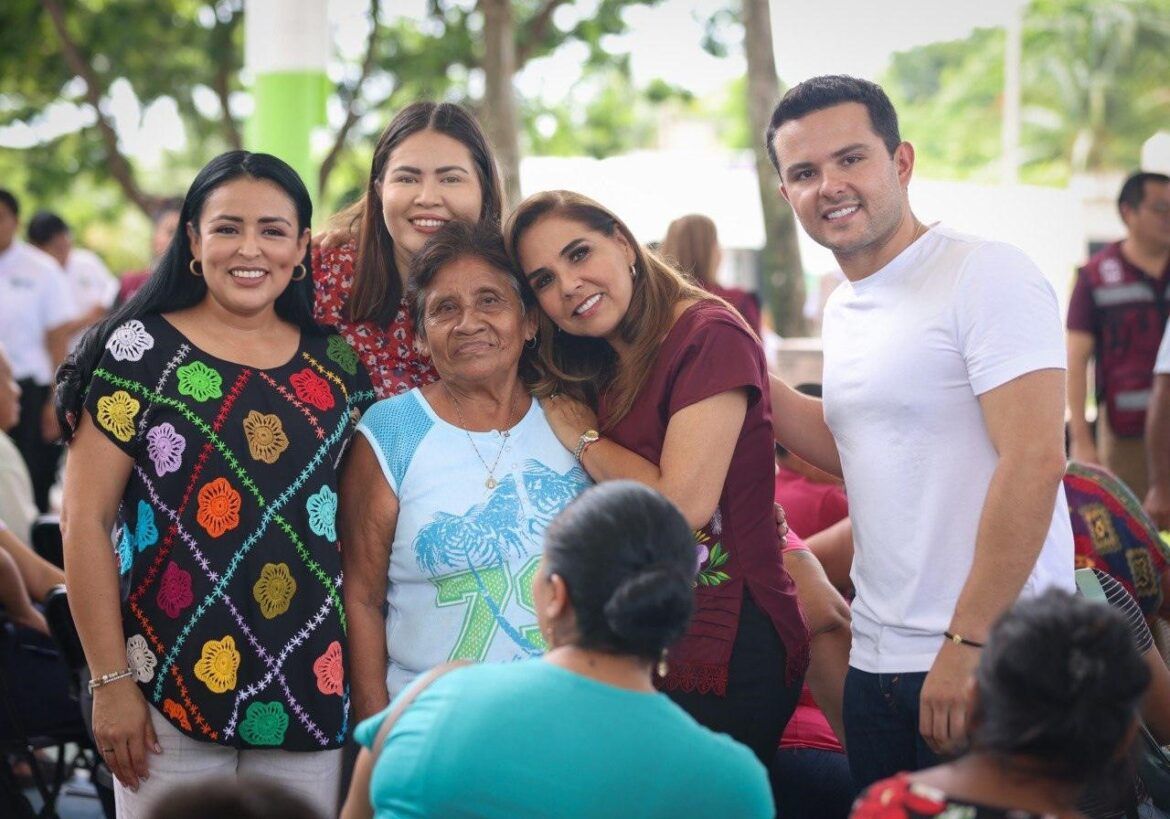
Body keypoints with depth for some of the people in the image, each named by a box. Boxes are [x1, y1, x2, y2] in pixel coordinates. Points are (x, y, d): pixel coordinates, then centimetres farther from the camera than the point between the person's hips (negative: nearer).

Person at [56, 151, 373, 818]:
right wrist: (111, 680, -11)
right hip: (170, 682, -3)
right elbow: (86, 520, -7)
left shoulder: (338, 363, 7)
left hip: (308, 686, 4)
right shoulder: (140, 350, -4)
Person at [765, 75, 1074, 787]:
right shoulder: (844, 310, 13)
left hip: (990, 667, -8)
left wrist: (968, 641, -20)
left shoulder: (986, 274, -12)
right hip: (876, 664, 8)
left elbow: (1033, 461, -19)